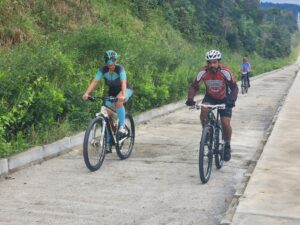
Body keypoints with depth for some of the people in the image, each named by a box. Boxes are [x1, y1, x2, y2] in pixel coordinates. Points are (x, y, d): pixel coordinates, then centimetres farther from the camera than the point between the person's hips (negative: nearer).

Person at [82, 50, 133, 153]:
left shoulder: (120, 69, -27)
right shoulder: (102, 70, -17)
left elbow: (123, 82, -40)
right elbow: (95, 81, -27)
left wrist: (123, 95, -57)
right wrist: (86, 93, -42)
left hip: (125, 90, -4)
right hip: (112, 91, 4)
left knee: (119, 101, -37)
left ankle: (122, 127, -25)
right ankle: (108, 142, 3)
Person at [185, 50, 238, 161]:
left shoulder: (225, 72, -28)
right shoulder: (203, 72, -22)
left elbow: (234, 87, -25)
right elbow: (194, 86, -17)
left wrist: (232, 99, -42)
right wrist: (190, 99, -35)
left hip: (224, 99, -2)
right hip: (210, 97, 2)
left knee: (226, 124, -12)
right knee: (203, 110, -30)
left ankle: (227, 146, 13)